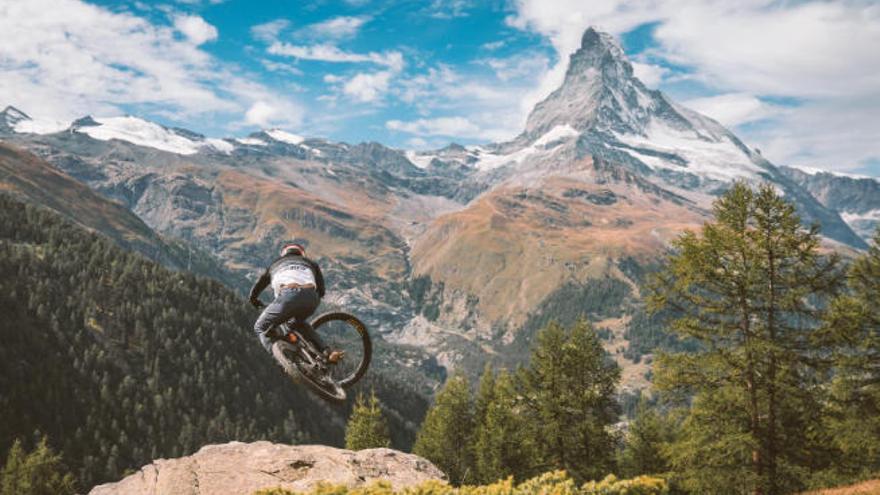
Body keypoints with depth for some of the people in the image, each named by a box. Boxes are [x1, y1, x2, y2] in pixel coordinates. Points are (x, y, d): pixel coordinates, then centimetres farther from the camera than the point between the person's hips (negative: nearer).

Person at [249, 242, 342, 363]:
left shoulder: (276, 264, 36)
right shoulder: (310, 263, 37)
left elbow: (255, 291, 42)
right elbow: (321, 290, 32)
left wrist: (256, 303, 63)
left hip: (289, 295, -3)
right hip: (311, 298, 3)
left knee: (260, 328, 18)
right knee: (299, 322, 35)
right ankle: (328, 353, 18)